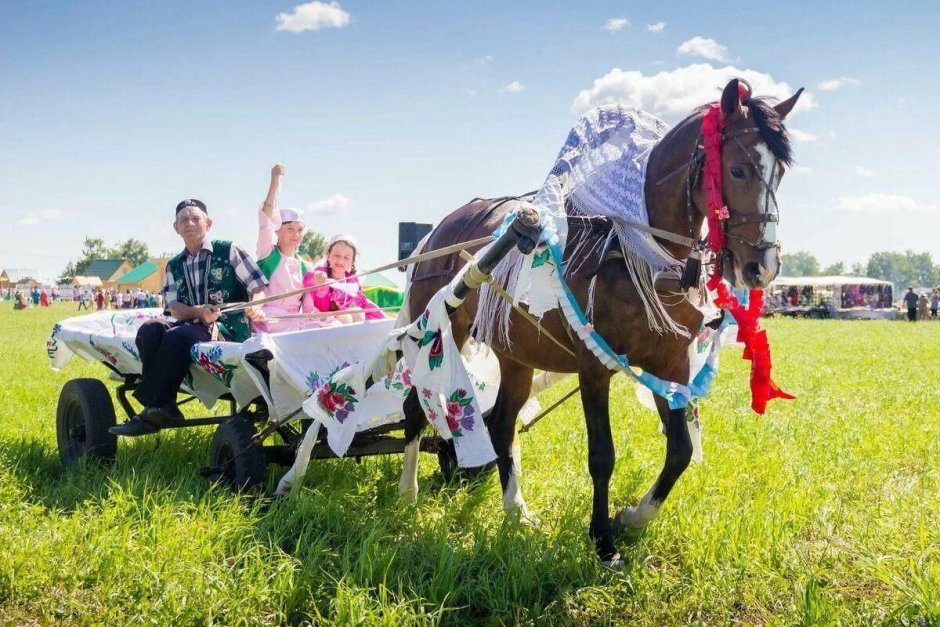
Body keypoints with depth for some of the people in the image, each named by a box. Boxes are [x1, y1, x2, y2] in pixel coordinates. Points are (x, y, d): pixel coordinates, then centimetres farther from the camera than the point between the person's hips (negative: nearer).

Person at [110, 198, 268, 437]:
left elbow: (259, 285, 2)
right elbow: (173, 307, 6)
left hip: (227, 328, -5)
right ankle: (163, 406, -29)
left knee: (177, 336, -33)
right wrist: (198, 312, -17)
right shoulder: (174, 266, 19)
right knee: (149, 329, -25)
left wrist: (254, 305, -21)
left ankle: (152, 408, -28)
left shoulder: (228, 251, 7)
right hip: (191, 326, 5)